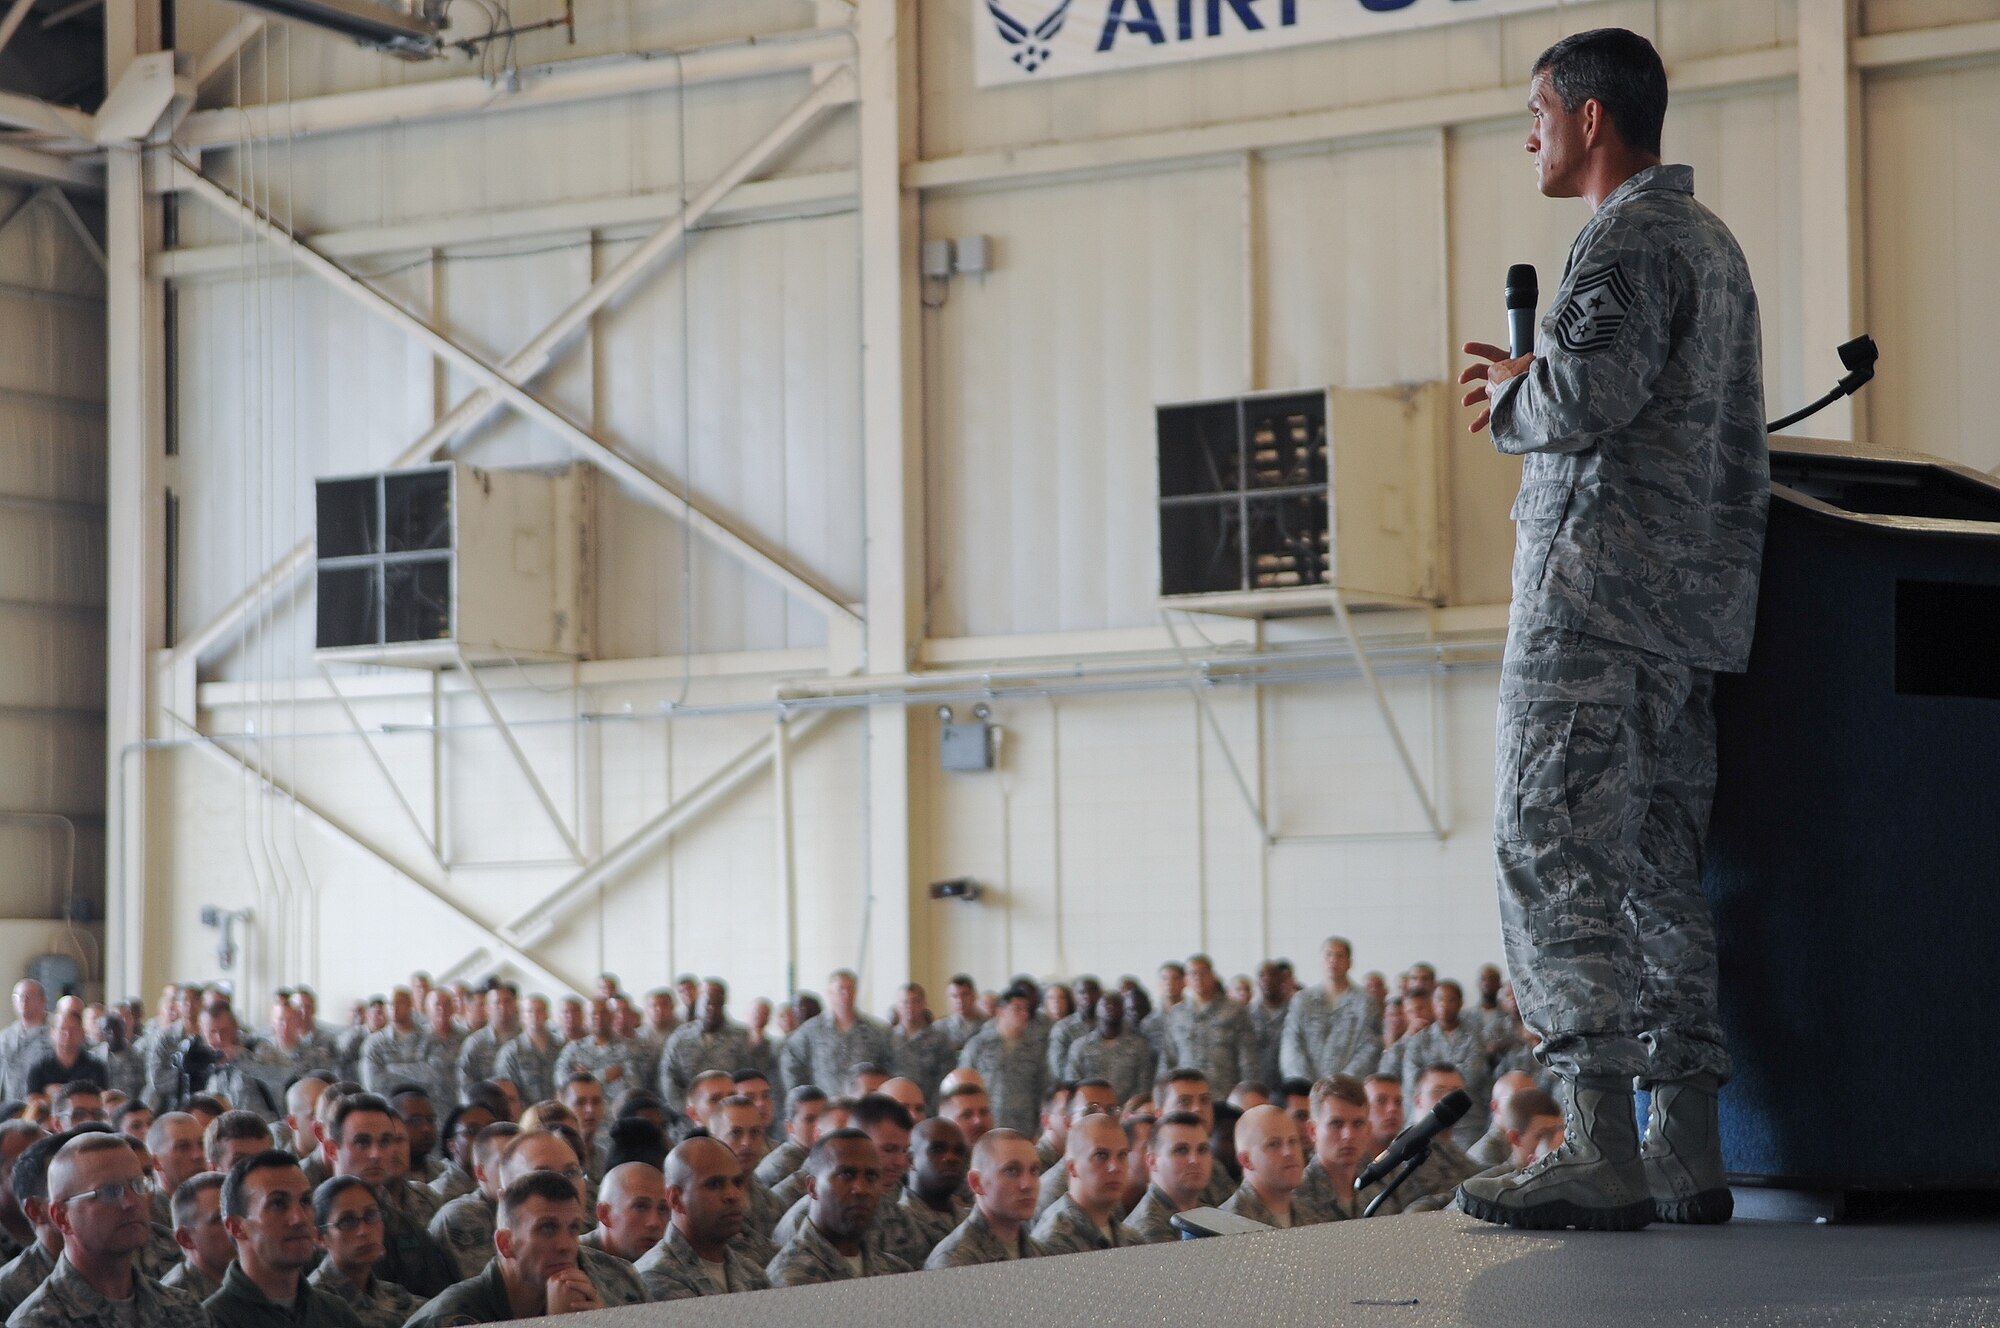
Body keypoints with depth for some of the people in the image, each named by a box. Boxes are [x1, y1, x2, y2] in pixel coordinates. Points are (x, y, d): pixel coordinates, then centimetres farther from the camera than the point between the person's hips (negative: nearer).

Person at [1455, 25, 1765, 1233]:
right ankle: (1690, 1154, 7)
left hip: (1599, 599, -10)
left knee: (1556, 860, -11)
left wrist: (1512, 401, -2)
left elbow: (1590, 398, -22)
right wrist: (1532, 390, 22)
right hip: (1694, 611, 10)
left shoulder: (1629, 239, -8)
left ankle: (1603, 1156, -16)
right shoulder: (1712, 243, 23)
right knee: (1660, 874, 9)